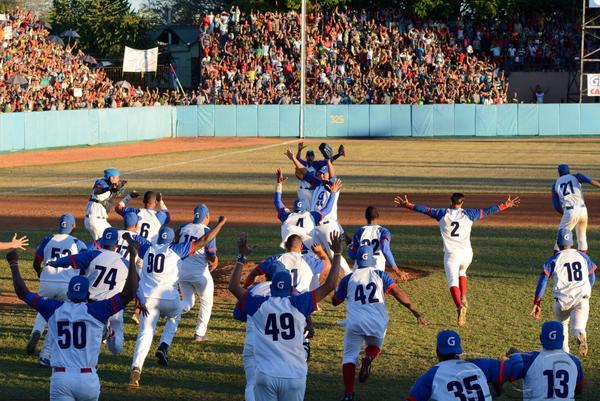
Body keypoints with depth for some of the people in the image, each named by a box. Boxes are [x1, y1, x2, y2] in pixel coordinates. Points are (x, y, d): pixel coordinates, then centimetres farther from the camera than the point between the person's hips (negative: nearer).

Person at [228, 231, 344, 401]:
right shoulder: (298, 304, -1)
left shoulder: (259, 305, 2)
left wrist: (242, 257, 19)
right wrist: (337, 254, 10)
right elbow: (329, 285, 2)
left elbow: (233, 286, 15)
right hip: (294, 376, 0)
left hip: (266, 376, 0)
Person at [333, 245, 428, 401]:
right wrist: (414, 311, -3)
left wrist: (339, 288, 40)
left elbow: (335, 301, 20)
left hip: (355, 323, -1)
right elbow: (397, 293, -3)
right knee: (374, 346, 29)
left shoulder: (348, 279, 9)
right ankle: (368, 359, -6)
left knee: (349, 356, 8)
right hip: (377, 323, 1)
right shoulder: (380, 275, 8)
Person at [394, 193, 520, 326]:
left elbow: (424, 209, 6)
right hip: (466, 253, 2)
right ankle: (463, 298, 11)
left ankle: (460, 306, -30)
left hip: (451, 254, -2)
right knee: (461, 272, 30)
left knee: (453, 281, -6)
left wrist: (407, 205, 16)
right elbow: (487, 211, 7)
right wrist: (505, 205, 15)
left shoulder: (442, 214, 2)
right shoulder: (468, 214, 3)